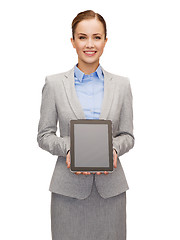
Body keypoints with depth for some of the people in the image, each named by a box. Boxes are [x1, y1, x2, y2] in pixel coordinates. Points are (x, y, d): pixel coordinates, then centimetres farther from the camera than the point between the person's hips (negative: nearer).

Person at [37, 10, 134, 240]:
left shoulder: (121, 85, 5)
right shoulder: (54, 83, 1)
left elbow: (127, 136, 7)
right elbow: (44, 135, 3)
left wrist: (114, 149, -13)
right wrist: (67, 149, -16)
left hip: (110, 187, 2)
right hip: (68, 188, -1)